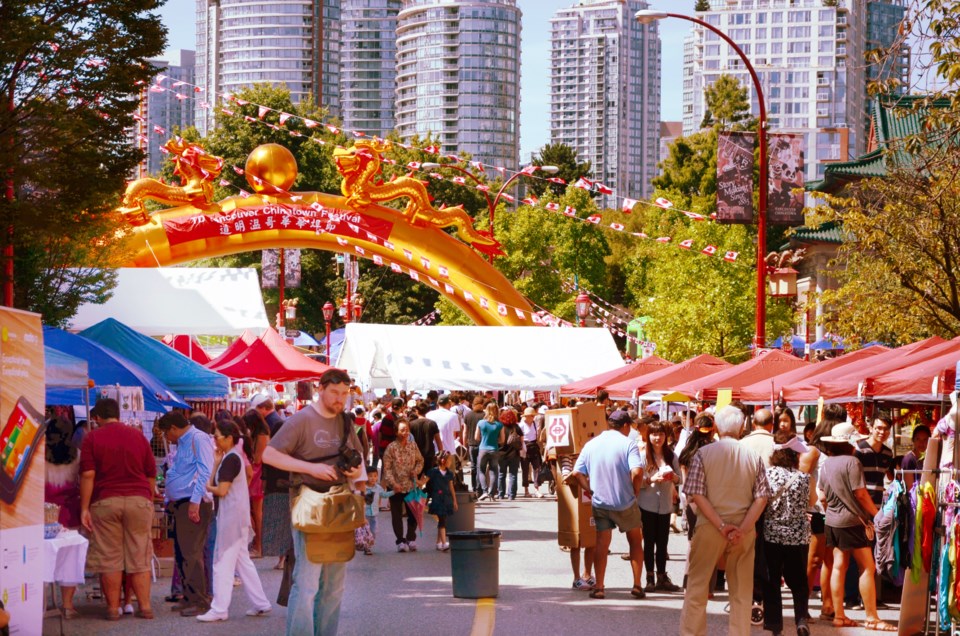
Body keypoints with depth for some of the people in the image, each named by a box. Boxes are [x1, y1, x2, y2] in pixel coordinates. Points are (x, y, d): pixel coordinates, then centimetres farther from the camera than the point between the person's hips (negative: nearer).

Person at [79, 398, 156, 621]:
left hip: (105, 502, -2)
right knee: (139, 558, 6)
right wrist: (149, 501, 22)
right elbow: (151, 474, 10)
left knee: (109, 559, 3)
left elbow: (87, 475, -7)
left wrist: (84, 508, -5)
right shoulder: (138, 435, 9)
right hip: (139, 500, 2)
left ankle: (113, 608, 5)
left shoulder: (92, 438, 0)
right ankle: (145, 606, 4)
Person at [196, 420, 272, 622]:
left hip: (232, 515, -10)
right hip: (237, 514, 10)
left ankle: (219, 609, -6)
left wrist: (207, 487, -2)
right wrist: (216, 462, 4)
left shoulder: (230, 459, -15)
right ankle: (260, 603, 17)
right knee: (242, 560, 14)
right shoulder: (230, 457, 15)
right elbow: (212, 483, 11)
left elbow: (221, 490, -20)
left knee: (223, 561, -7)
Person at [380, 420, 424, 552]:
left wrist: (417, 470, -7)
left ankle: (411, 538, 20)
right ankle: (400, 541, 8)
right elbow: (387, 468, -11)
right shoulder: (391, 447, -10)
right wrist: (393, 483, -20)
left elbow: (420, 460, 14)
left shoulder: (413, 446, 2)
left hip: (411, 485, 4)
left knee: (414, 513, 7)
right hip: (396, 486, -4)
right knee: (397, 515, 2)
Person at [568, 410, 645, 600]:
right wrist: (635, 490, -6)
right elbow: (637, 471, -22)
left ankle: (599, 587, 3)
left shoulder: (591, 444, 5)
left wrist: (590, 489, 9)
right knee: (636, 541, 13)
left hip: (599, 502, 3)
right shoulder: (627, 443, -9)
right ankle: (637, 585, 10)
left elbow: (576, 473, 0)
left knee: (602, 543, 8)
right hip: (625, 503, -3)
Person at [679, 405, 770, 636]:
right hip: (744, 528, 2)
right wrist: (743, 529, -11)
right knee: (742, 592, 11)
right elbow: (761, 497, -6)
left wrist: (721, 525, -14)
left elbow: (697, 494, -12)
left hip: (709, 527, -2)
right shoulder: (753, 456, 0)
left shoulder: (703, 454, -6)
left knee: (697, 588, 6)